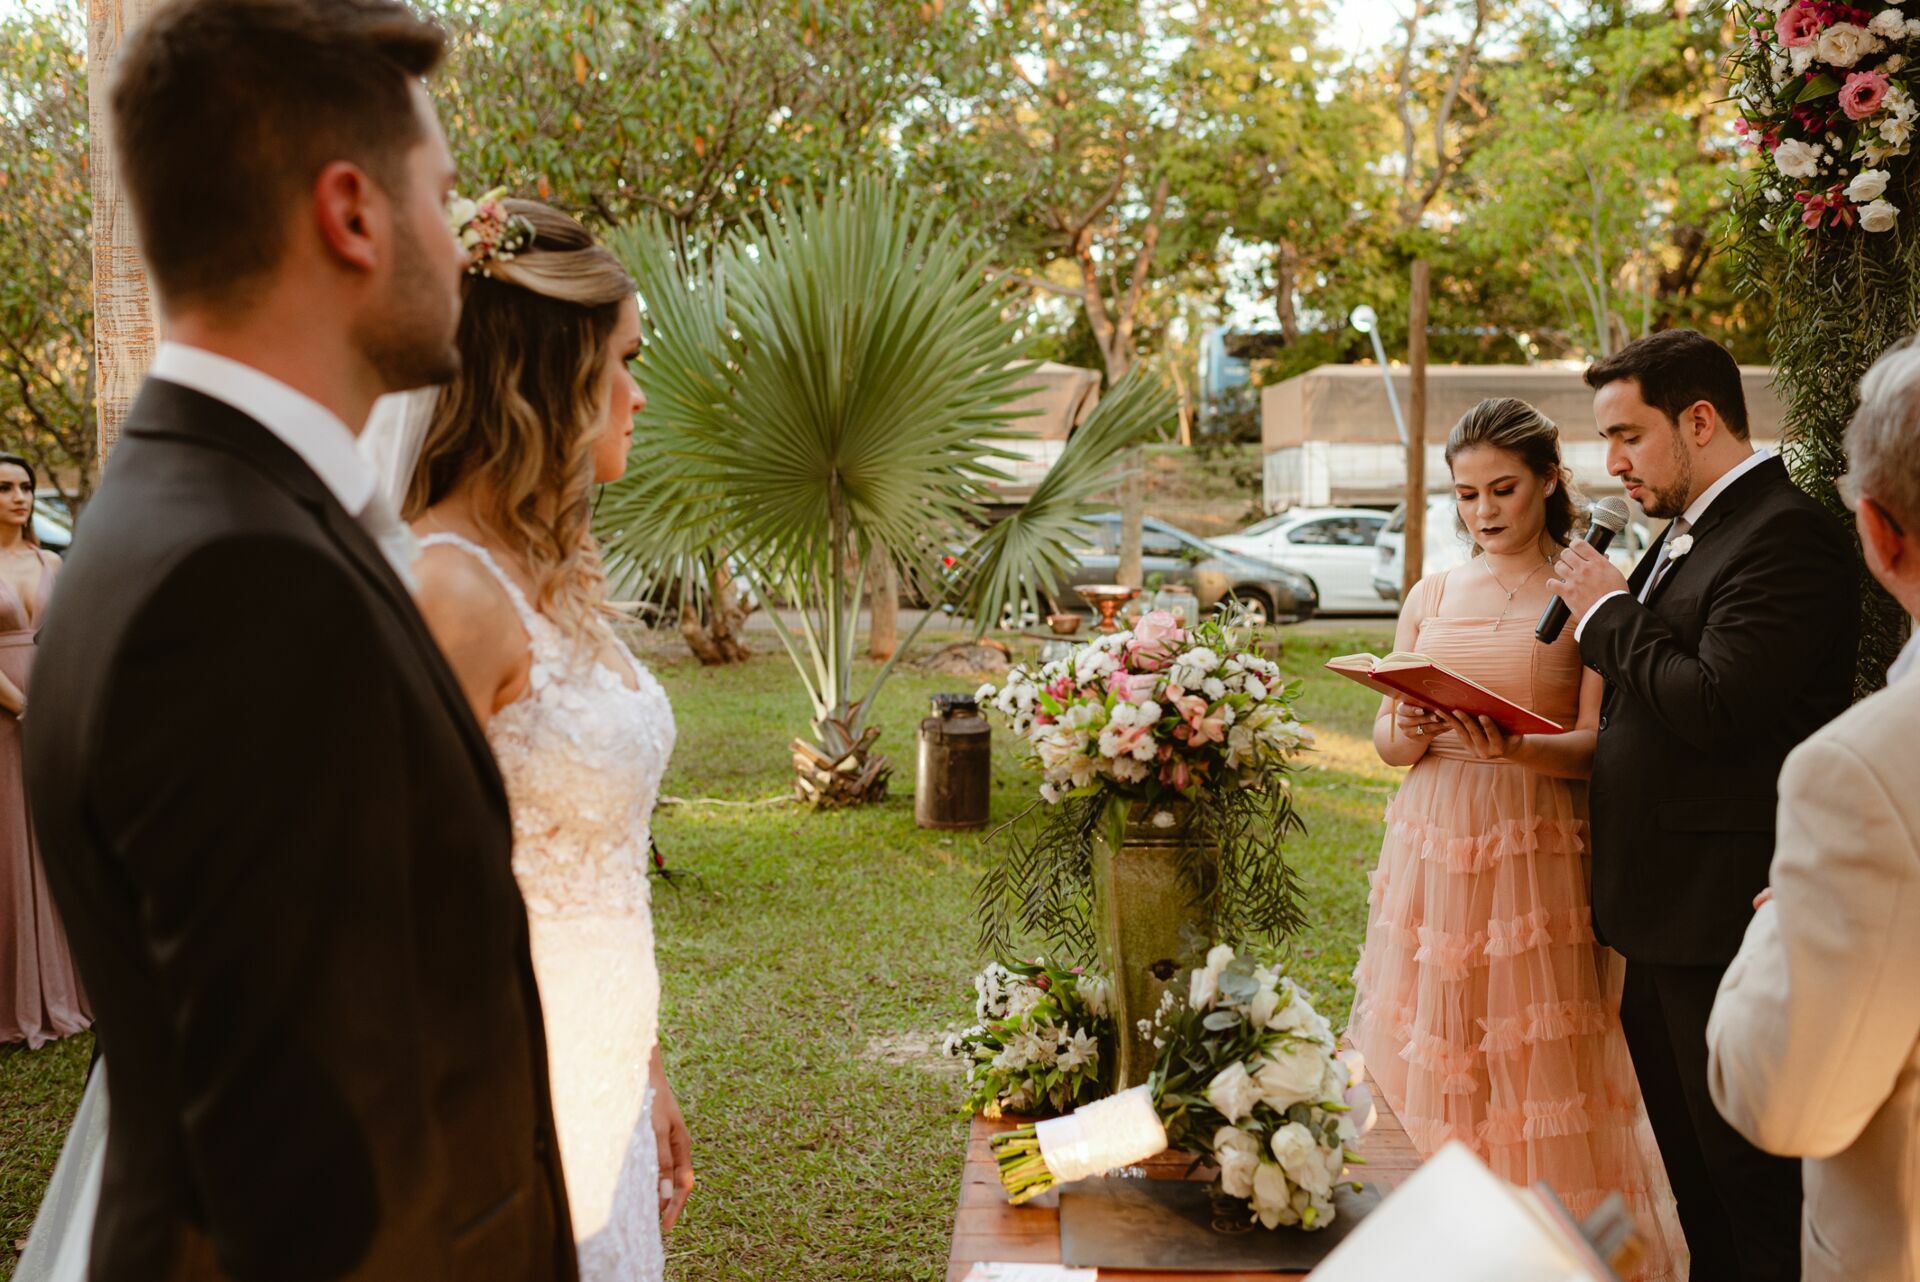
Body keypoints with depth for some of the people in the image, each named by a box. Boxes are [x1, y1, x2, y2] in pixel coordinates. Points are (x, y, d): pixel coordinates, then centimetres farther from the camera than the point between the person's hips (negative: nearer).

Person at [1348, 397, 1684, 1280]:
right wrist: (1409, 733, -12)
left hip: (1537, 857, -4)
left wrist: (1515, 748, -25)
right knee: (1424, 1054, 7)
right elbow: (1386, 739, 11)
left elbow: (1596, 745, -7)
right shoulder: (1431, 595, 12)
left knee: (1535, 1067, -1)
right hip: (1431, 851, 4)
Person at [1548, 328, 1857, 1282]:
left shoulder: (1785, 534, -17)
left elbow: (1714, 705, -26)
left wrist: (1608, 612, -13)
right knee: (1694, 1176, 21)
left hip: (1725, 917, -10)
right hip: (1662, 915, 10)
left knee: (1753, 1186, 4)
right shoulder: (1689, 533, 14)